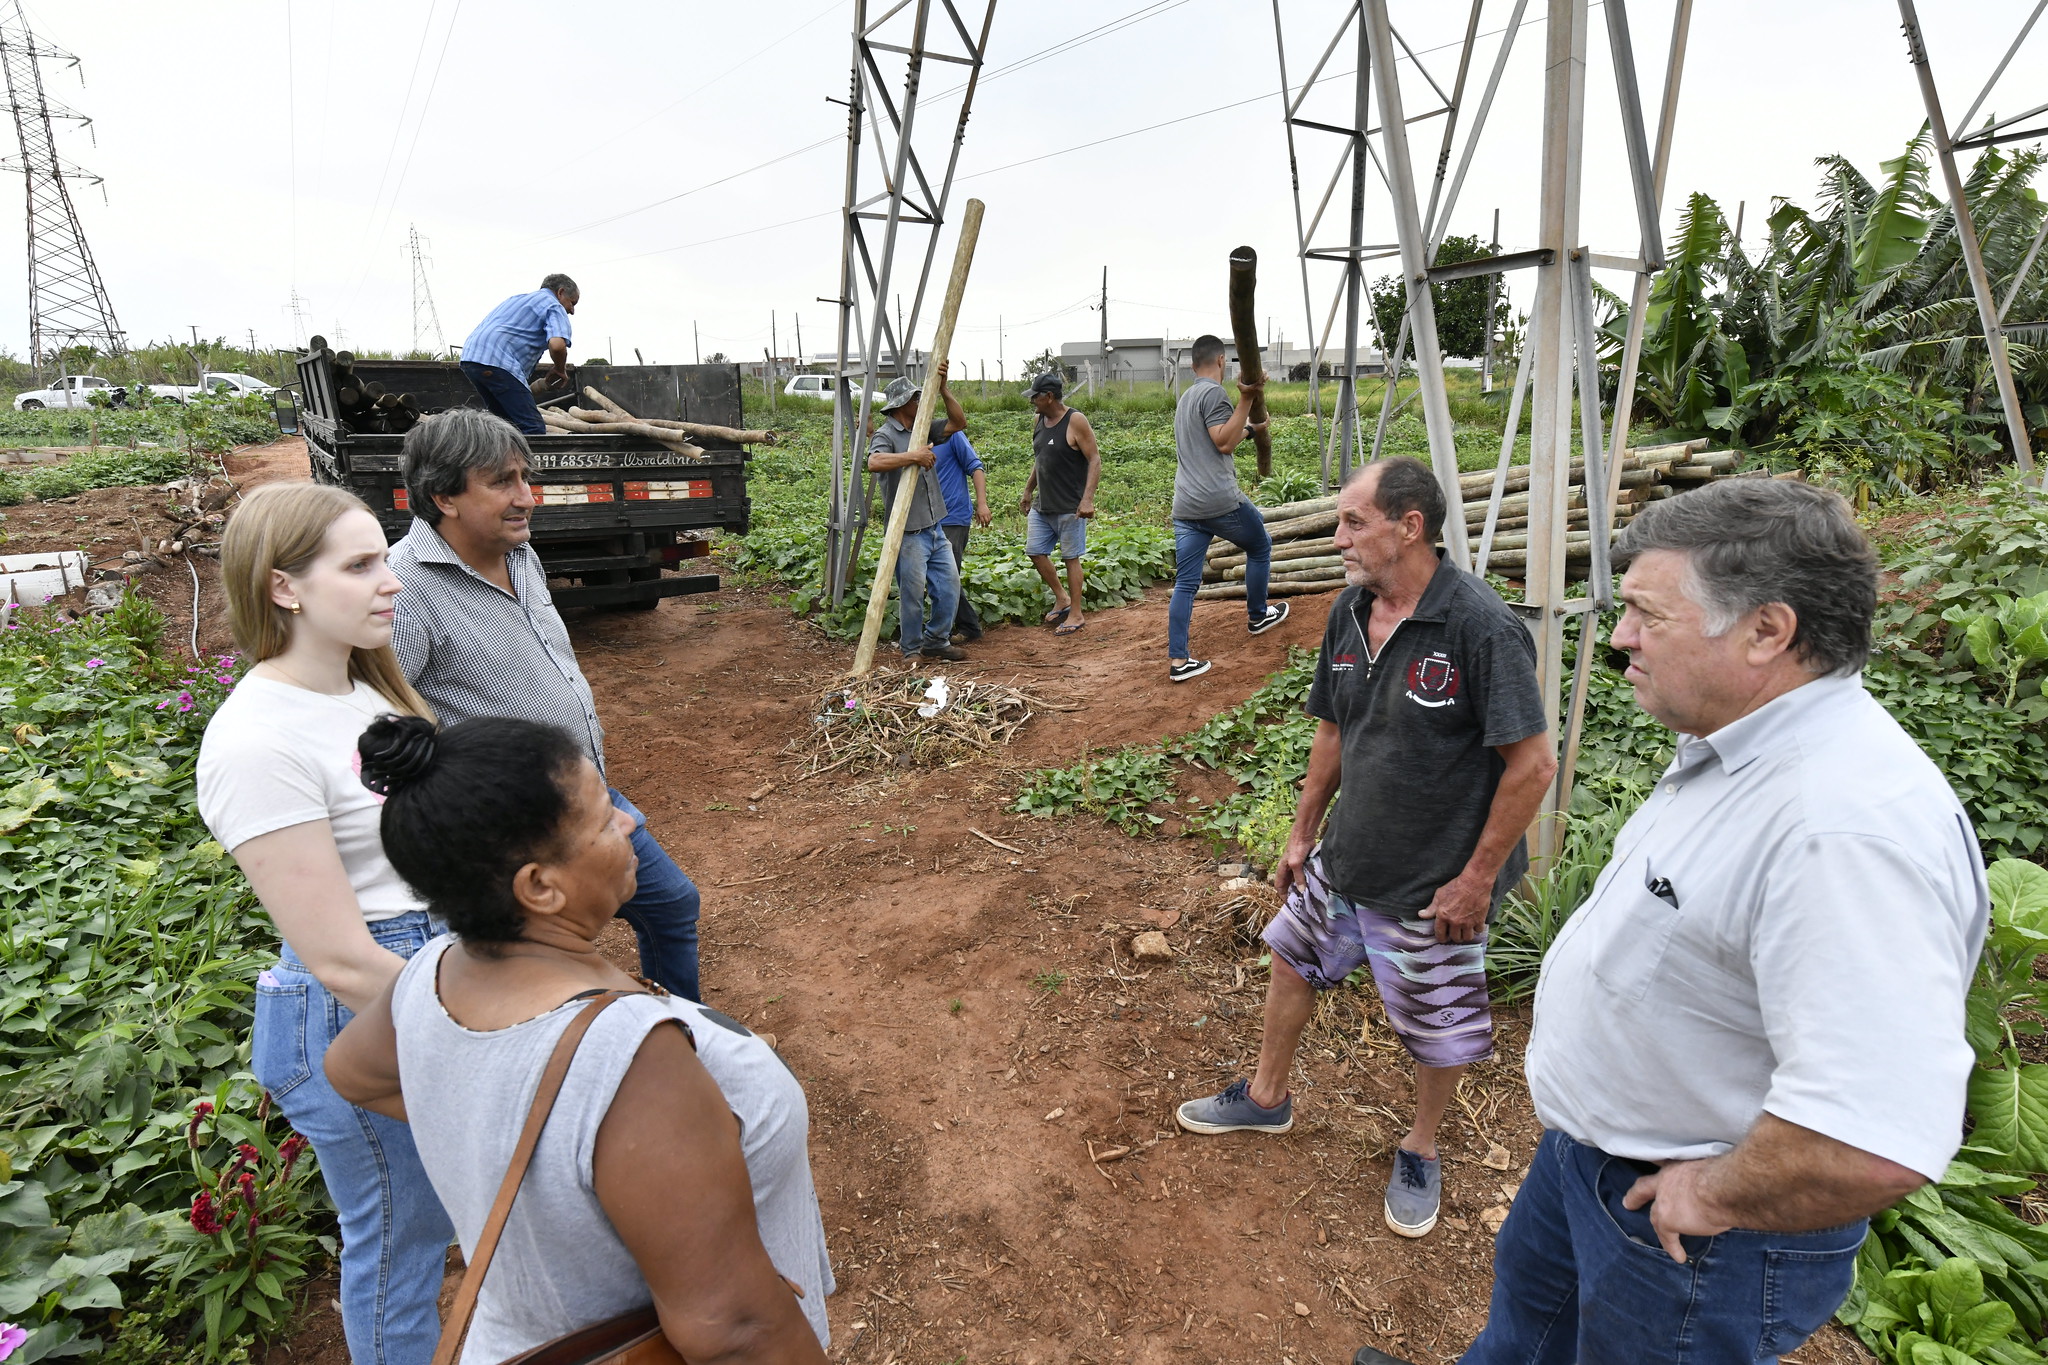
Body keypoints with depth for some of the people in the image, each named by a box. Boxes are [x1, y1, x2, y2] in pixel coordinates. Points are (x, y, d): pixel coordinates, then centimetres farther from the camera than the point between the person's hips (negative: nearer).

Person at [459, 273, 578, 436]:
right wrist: (560, 371, 4)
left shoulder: (517, 298, 32)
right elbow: (557, 345, -16)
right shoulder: (554, 307, 5)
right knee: (534, 429, -13)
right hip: (497, 363, -9)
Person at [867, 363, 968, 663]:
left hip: (935, 528, 8)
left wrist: (943, 388, 2)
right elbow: (875, 462, -31)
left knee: (949, 584, 11)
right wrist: (913, 456, -31)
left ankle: (936, 641, 27)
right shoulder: (885, 435, -10)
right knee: (913, 595, 0)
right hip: (908, 532, -8)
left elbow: (959, 422, 11)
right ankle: (912, 652, 14)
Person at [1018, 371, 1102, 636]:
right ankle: (1062, 598, 26)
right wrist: (1027, 491, 22)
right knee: (1035, 552, 7)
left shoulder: (1076, 421, -12)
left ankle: (1076, 614, 9)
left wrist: (1088, 498, -24)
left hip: (1069, 507, -8)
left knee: (1071, 558, -1)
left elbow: (1095, 460, -15)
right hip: (1042, 506, 8)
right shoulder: (1039, 422, 10)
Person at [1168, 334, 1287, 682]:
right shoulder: (1213, 393, -7)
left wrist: (1249, 427, 45)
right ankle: (1259, 616, 34)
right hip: (1220, 502, -8)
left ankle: (1177, 660, -2)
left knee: (1185, 584, 2)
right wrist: (1246, 399, -17)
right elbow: (1225, 443, -15)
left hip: (1184, 507, 8)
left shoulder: (1185, 397, 22)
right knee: (1260, 547, 20)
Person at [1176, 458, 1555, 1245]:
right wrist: (1302, 834, 12)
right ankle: (1267, 1098, 46)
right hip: (1344, 858, 7)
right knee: (1294, 959, 21)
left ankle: (1421, 1150, 41)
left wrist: (1476, 877, -18)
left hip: (1433, 884, -7)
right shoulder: (1350, 613, -2)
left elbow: (1533, 764, -22)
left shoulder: (1480, 625, -25)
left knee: (1440, 1030, 13)